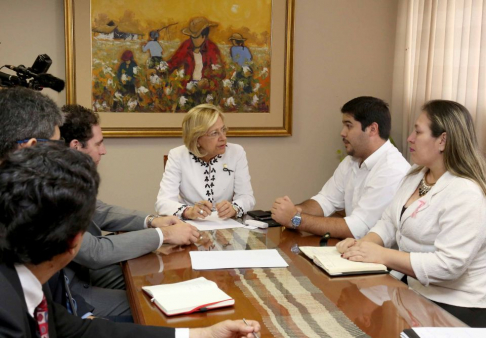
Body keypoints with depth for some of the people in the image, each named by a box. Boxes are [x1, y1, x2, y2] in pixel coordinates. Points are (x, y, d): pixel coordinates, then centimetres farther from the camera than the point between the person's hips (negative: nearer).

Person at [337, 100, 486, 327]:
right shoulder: (416, 174, 8)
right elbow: (389, 223, 10)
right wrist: (364, 244, -11)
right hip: (414, 291, 8)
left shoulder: (465, 194, -22)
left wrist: (381, 255, -25)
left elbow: (448, 264, -28)